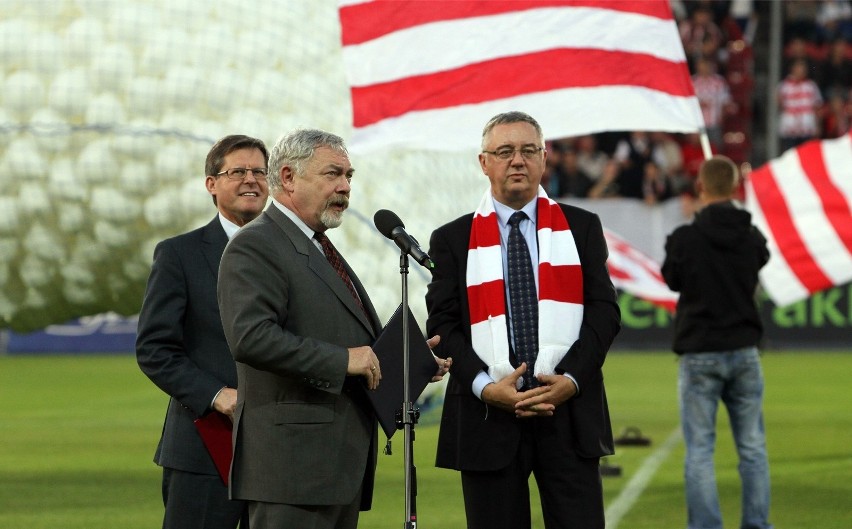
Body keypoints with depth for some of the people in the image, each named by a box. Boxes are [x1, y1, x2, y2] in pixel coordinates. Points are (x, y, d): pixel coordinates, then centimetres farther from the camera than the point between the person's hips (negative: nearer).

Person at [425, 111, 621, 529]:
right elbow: (443, 325, 2)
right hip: (487, 416, 0)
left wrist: (572, 379, -11)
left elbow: (604, 310, 5)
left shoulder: (581, 228, 11)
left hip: (570, 411, 0)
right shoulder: (452, 240, 9)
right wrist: (485, 386, -13)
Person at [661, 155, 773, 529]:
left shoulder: (684, 239, -12)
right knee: (752, 446, 9)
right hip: (744, 351, 3)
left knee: (700, 449, 0)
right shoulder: (753, 238, -1)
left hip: (699, 354, -3)